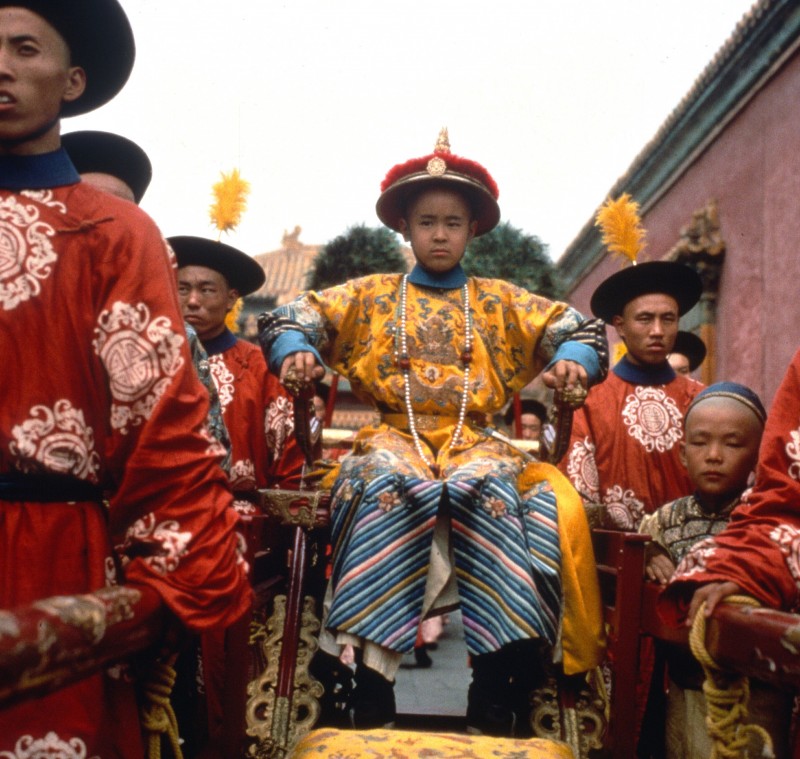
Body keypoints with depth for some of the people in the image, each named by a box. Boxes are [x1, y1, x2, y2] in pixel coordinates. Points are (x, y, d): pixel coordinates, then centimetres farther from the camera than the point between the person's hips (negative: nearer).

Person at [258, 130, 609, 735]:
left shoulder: (500, 303, 20)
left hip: (473, 439, 1)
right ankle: (372, 687, -36)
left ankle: (493, 700, -32)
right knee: (388, 487, -37)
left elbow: (578, 326, 20)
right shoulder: (370, 296, 19)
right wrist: (296, 349, -8)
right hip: (394, 435, 0)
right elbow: (293, 315, 15)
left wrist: (572, 358, -4)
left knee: (490, 489, -35)